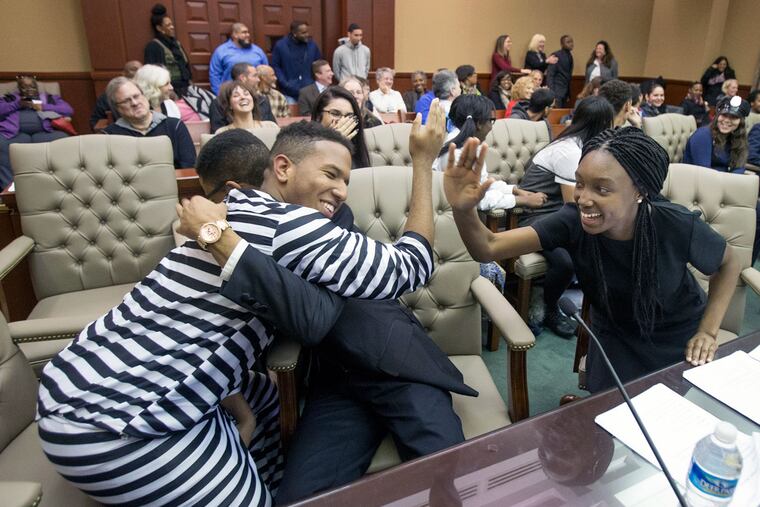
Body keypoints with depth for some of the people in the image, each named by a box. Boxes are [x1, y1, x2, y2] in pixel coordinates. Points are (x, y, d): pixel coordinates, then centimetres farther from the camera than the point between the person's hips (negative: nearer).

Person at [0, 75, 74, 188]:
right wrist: (17, 104, 1)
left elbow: (69, 110, 11)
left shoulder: (49, 98, 27)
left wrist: (43, 107, 2)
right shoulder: (10, 98, 29)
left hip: (44, 132, 0)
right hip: (15, 133, 1)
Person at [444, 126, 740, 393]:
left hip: (678, 338, 0)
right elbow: (488, 249, -39)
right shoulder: (573, 221, -30)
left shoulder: (677, 227, -30)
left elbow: (728, 265, -7)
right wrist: (463, 210, -58)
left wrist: (708, 331, -13)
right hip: (616, 338, 0)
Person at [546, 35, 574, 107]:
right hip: (557, 91, -7)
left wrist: (568, 93, 14)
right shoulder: (556, 55, -7)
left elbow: (568, 74, 18)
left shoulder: (570, 56, 15)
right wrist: (551, 93, -21)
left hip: (565, 91, 7)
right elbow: (550, 75, -12)